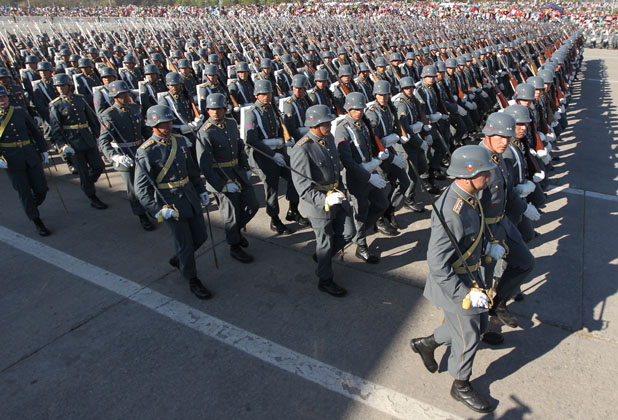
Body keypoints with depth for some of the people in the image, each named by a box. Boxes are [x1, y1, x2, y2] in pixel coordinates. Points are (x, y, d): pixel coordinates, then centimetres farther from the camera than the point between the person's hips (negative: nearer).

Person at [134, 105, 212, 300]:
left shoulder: (180, 141, 4)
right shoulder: (145, 152, -15)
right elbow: (141, 188, -16)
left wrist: (201, 190, 15)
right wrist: (158, 210, -24)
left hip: (190, 197, 7)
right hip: (170, 204, -6)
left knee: (200, 236, 15)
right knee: (185, 244, 4)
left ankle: (177, 259, 43)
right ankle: (193, 281, 24)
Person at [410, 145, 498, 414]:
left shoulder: (468, 196, -5)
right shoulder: (451, 213, -35)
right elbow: (437, 264, -31)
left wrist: (487, 247, 6)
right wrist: (466, 294, -26)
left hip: (471, 276, 9)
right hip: (455, 285, -9)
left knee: (480, 325, 26)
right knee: (468, 338, 13)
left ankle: (426, 343, 44)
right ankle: (461, 386, 41)